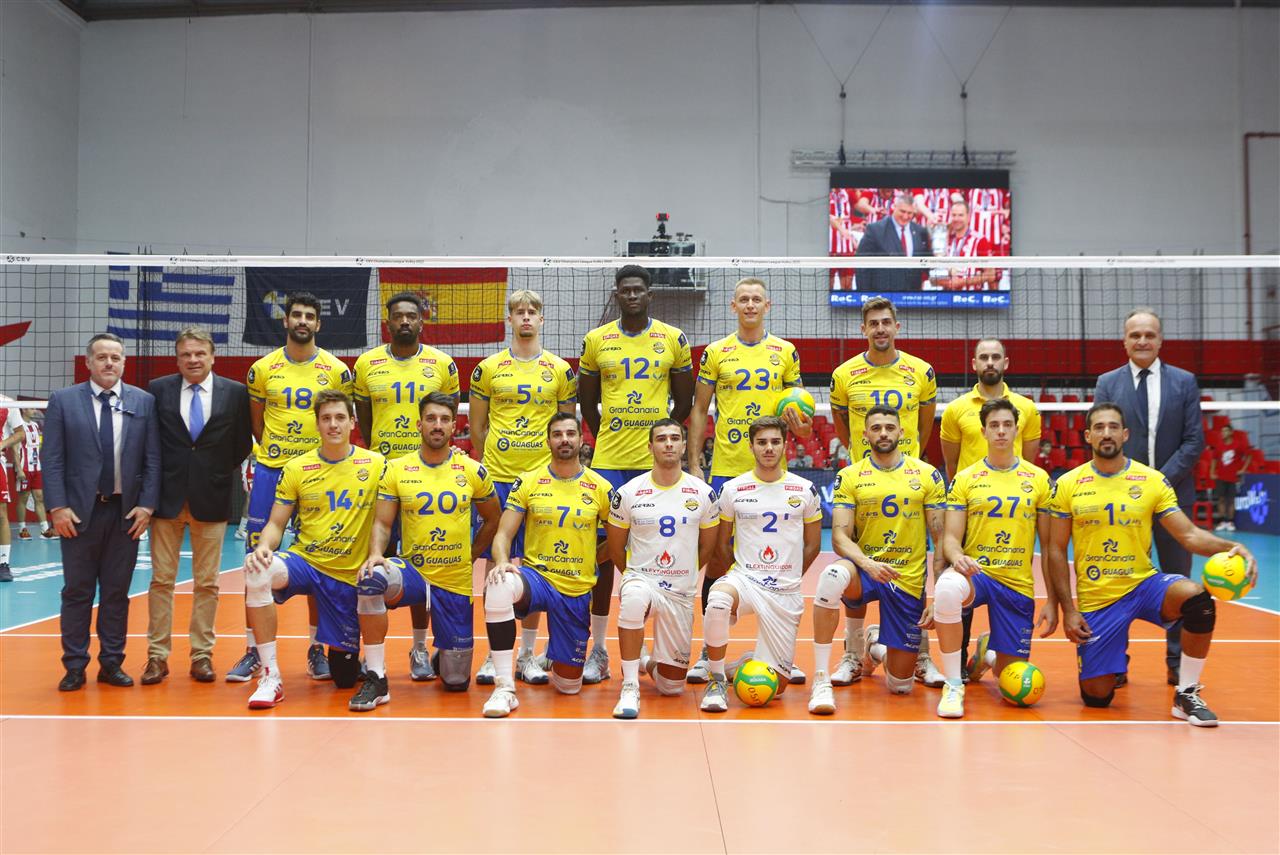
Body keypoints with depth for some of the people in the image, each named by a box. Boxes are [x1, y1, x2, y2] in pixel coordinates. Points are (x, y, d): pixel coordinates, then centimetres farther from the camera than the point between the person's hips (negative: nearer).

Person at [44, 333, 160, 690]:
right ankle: (74, 667, 14)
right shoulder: (62, 401, 2)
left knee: (117, 591, 7)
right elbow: (52, 459, -1)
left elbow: (153, 459, 3)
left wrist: (146, 504, -4)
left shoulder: (144, 402, 5)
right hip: (79, 511, -1)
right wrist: (58, 507, -8)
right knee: (77, 591, 5)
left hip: (126, 511, 1)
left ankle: (111, 664, 17)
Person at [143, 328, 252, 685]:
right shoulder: (158, 389, 2)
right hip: (167, 496, 1)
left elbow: (242, 442, 8)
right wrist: (152, 485, 4)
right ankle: (157, 655, 12)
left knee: (206, 583, 5)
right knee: (161, 580, 4)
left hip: (212, 498, 0)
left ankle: (202, 655, 14)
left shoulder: (236, 392, 1)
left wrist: (222, 473, 2)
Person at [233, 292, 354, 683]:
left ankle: (316, 649, 16)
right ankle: (252, 650, 10)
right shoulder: (262, 369, 3)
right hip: (270, 470, 1)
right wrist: (276, 453, 8)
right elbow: (256, 422, 12)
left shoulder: (337, 370, 1)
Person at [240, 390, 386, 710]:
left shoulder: (376, 465, -2)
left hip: (350, 575, -1)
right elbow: (276, 523, 3)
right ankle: (270, 677, -22)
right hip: (303, 560, 1)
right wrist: (263, 547, -19)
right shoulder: (295, 468, 1)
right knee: (257, 571, -35)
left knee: (345, 676, 1)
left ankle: (374, 668, 42)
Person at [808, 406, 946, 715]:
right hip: (864, 569, -1)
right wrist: (867, 563, -26)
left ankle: (878, 646, 41)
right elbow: (839, 537, -6)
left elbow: (940, 538, 2)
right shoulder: (849, 476, 1)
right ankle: (821, 681, -27)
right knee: (833, 576, -40)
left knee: (900, 684, 2)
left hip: (909, 580, 1)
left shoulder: (927, 475, 2)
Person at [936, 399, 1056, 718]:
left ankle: (986, 652, 40)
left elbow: (1049, 545, 8)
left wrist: (1052, 601, 3)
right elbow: (950, 537, 0)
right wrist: (956, 557, -25)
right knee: (947, 587, -40)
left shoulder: (1039, 479, 6)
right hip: (975, 574, -1)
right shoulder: (964, 479, 4)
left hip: (1018, 584, 2)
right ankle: (953, 686, -22)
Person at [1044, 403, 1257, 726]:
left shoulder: (1152, 480, -2)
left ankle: (1186, 695, -14)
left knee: (1197, 597, -33)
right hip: (1096, 599, 0)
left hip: (1144, 584, 0)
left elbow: (1189, 534, -5)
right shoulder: (1067, 485, -3)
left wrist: (1230, 547, -25)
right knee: (1096, 697, -2)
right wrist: (1068, 610, -6)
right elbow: (1056, 551, 0)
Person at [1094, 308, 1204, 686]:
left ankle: (1178, 664, 16)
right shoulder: (1107, 383, 4)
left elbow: (1194, 440, 0)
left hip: (1173, 493, 1)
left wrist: (1162, 479, -12)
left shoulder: (1185, 382, 5)